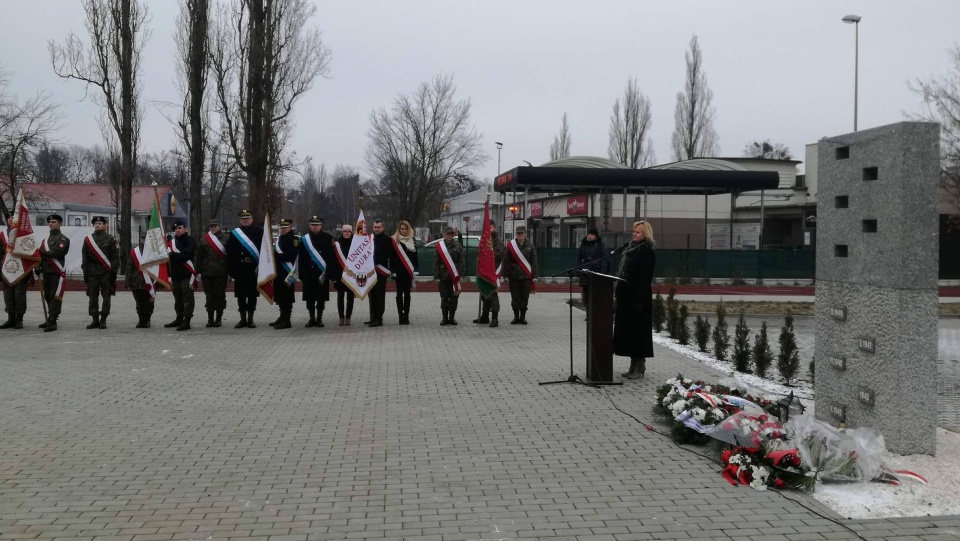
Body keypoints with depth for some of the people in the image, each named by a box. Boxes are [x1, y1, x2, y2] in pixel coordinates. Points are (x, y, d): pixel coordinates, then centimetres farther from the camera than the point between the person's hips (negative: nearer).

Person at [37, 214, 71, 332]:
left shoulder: (62, 239, -3)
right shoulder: (45, 240, 22)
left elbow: (58, 252, -18)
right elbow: (42, 255, 20)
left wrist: (44, 252, -15)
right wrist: (39, 267, 5)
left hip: (57, 273, -8)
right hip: (46, 272, 8)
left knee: (55, 297, -10)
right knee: (48, 297, 12)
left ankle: (52, 322, -14)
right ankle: (49, 320, 20)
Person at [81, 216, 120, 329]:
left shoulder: (110, 239, 2)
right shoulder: (88, 239, 12)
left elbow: (115, 256, -1)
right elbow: (85, 257, 12)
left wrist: (114, 271, -7)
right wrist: (85, 271, 6)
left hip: (106, 272, -3)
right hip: (92, 272, 3)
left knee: (106, 297, -1)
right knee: (93, 297, 4)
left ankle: (103, 320, 4)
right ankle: (95, 320, 10)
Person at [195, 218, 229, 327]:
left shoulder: (225, 238, 3)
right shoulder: (203, 239, 9)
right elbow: (198, 256, 8)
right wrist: (199, 271, 1)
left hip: (221, 273, -2)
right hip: (207, 272, 2)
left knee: (220, 295, 2)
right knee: (209, 295, 6)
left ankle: (219, 318, 12)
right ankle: (210, 318, 12)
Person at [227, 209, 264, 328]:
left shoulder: (259, 232, 4)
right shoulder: (234, 233, 8)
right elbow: (229, 253, 5)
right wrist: (231, 269, -2)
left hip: (254, 269, -1)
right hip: (239, 269, 1)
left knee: (252, 294, 3)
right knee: (240, 295, 5)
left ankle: (250, 319, 11)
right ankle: (243, 318, 13)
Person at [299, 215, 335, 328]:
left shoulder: (328, 238, 2)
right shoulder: (304, 239, 7)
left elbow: (332, 256, 0)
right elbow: (301, 258, 5)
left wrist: (328, 271, -7)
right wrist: (302, 274, -1)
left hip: (322, 273, -2)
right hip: (309, 273, 2)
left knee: (321, 297, 2)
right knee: (309, 297, 3)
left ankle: (319, 318, 11)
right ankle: (312, 318, 13)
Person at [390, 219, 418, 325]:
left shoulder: (412, 241, 9)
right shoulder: (394, 240, -2)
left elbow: (415, 257, 8)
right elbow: (392, 257, -4)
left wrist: (415, 271, 1)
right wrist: (393, 271, -11)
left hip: (408, 272, 3)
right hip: (399, 272, -3)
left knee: (407, 294, 6)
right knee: (399, 294, 2)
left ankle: (406, 316, 10)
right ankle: (401, 316, 5)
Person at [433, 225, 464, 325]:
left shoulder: (458, 245, 2)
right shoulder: (439, 246, 1)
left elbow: (461, 261, 1)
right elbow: (436, 262, 2)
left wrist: (460, 274, -6)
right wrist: (436, 275, -4)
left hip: (455, 276, 0)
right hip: (444, 276, 0)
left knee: (454, 297, 5)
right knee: (444, 298, 5)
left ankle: (451, 317, 15)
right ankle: (445, 318, 13)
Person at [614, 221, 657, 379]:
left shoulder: (647, 252, -11)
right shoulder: (631, 248, 15)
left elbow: (645, 278, -17)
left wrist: (640, 300, -22)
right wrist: (619, 293, 16)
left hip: (638, 296, -9)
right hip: (626, 295, 9)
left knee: (638, 330, -3)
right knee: (627, 329, 11)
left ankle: (640, 366, 5)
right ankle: (634, 366, 18)